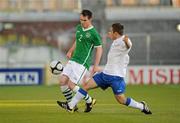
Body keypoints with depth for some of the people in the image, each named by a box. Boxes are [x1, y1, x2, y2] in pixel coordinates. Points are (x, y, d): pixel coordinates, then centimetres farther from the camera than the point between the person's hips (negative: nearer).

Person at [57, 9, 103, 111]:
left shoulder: (94, 33, -10)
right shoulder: (79, 28, 12)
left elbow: (99, 49, -6)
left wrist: (96, 66, -9)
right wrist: (71, 51, 15)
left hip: (82, 63, -8)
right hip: (73, 60, 8)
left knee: (71, 85, -12)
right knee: (63, 81, -4)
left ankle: (89, 102, 7)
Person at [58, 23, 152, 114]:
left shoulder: (122, 42, -18)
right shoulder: (116, 42, 11)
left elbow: (128, 46, -43)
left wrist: (127, 42, -65)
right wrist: (111, 36, 52)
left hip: (116, 76, -9)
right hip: (106, 73, 9)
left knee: (121, 100, -11)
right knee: (86, 86, 4)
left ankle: (142, 106, 11)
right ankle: (70, 106, 9)